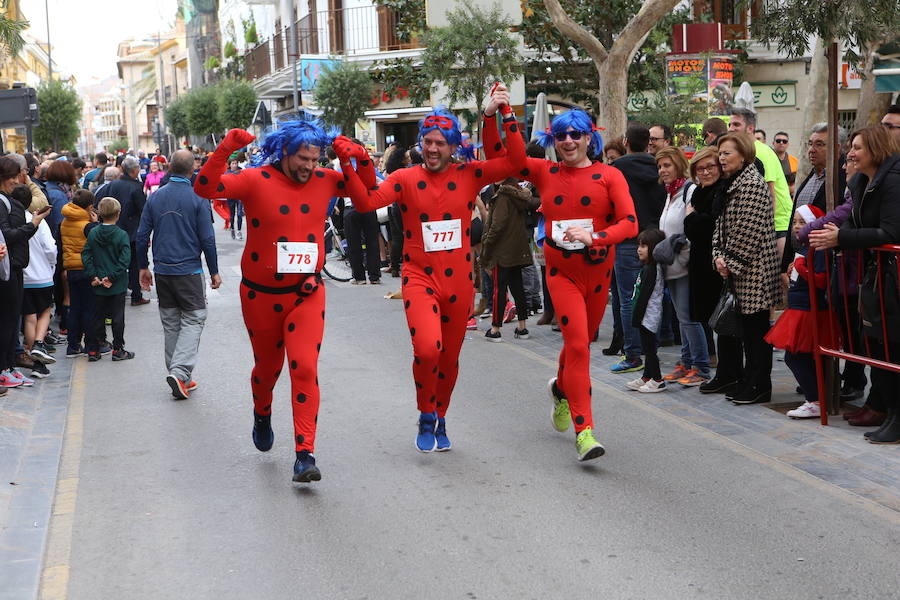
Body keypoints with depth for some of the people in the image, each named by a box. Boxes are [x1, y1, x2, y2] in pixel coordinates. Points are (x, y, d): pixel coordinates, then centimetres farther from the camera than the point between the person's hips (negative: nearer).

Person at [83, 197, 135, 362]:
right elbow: (125, 260, -16)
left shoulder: (93, 233, -1)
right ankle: (118, 350, 11)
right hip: (118, 286, -3)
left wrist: (92, 276, -4)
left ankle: (93, 351, 13)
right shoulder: (122, 235, -10)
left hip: (98, 285, 3)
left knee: (97, 317, 11)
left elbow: (86, 256, -4)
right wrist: (112, 277, -13)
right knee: (117, 317, 7)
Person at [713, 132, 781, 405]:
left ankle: (760, 387, 4)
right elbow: (721, 225, 16)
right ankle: (750, 382, 20)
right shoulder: (731, 184, 16)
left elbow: (750, 231, -19)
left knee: (756, 328, -3)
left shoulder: (752, 184, -14)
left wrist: (733, 263, -14)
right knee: (747, 328, 13)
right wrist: (719, 256, 2)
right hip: (736, 270, 9)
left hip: (754, 271, -9)